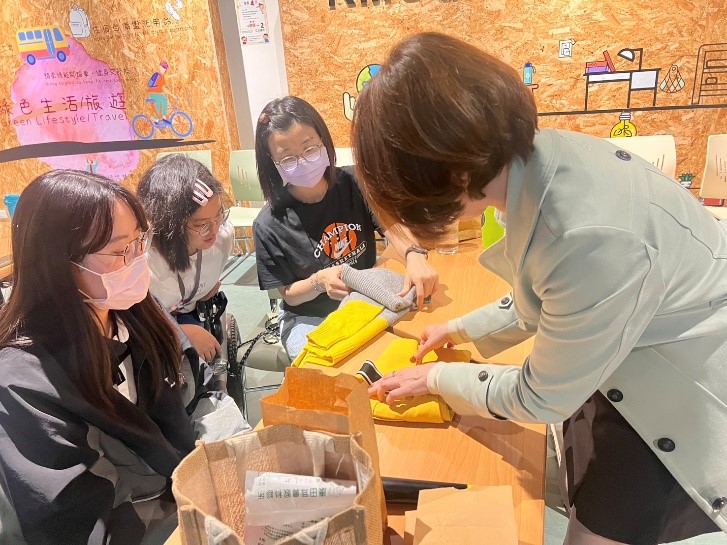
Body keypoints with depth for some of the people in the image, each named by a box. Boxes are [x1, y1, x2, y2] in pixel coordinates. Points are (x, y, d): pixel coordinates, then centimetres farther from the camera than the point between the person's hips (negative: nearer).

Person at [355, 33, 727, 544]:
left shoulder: (593, 239, -41)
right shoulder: (540, 155, -16)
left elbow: (542, 399, -23)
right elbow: (546, 296, 3)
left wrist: (438, 377, -9)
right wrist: (465, 329, 6)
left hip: (682, 388, -7)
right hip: (629, 344, 7)